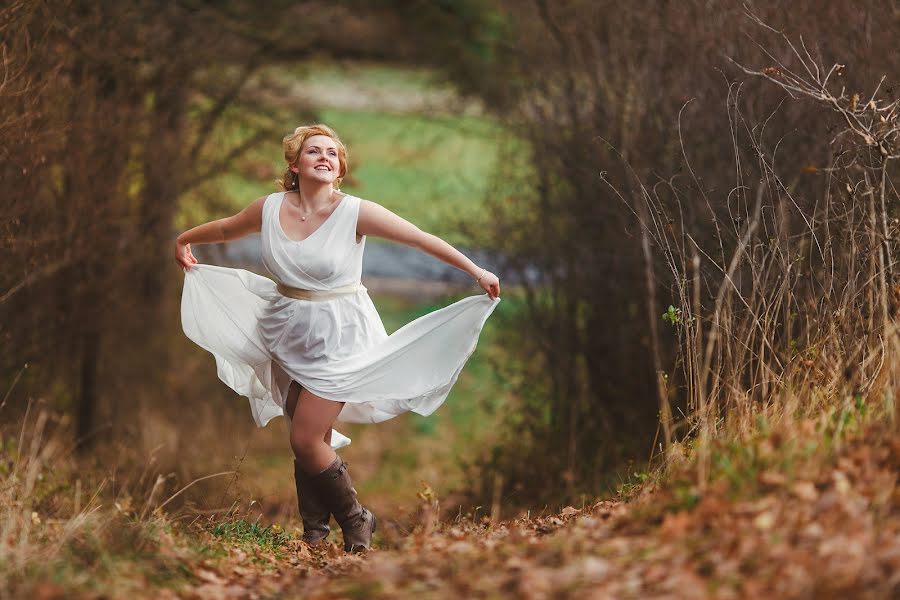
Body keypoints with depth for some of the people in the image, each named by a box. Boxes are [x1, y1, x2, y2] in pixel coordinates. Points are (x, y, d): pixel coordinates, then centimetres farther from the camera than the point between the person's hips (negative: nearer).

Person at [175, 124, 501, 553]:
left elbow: (421, 239, -13)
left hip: (336, 337, -4)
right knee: (304, 441, 6)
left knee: (307, 440, -9)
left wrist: (477, 272, -13)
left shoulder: (355, 213, -14)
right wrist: (183, 241, 33)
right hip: (287, 335, 4)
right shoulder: (270, 209, -3)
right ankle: (314, 532, 19)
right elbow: (224, 229, 18)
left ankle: (355, 521, 11)